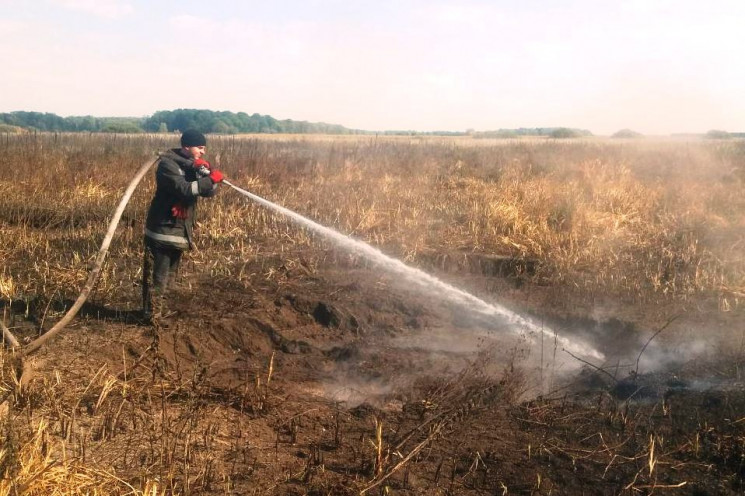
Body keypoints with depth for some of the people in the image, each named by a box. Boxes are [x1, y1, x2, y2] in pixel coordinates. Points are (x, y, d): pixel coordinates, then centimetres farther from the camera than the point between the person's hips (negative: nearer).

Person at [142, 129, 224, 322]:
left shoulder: (195, 165, 10)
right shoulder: (168, 164, -14)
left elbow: (209, 191, 2)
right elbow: (183, 189, -27)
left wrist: (207, 173, -16)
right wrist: (210, 180, -25)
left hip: (180, 230, 8)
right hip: (163, 229, -8)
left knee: (168, 275, 17)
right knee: (157, 275, -4)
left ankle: (159, 310, 29)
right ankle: (152, 316, 2)